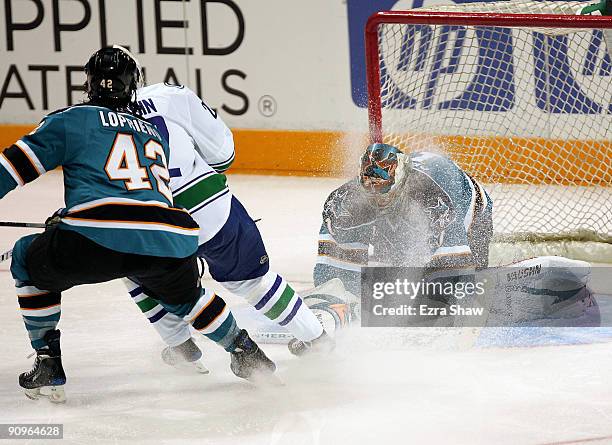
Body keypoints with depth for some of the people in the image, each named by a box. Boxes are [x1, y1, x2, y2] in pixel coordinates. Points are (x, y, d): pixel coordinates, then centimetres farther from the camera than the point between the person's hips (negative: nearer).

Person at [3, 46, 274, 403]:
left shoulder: (74, 120, 16)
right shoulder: (155, 133, 31)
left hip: (98, 240, -5)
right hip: (170, 245, 5)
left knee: (29, 260, 25)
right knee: (181, 292, 39)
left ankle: (48, 367, 18)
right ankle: (247, 355, 39)